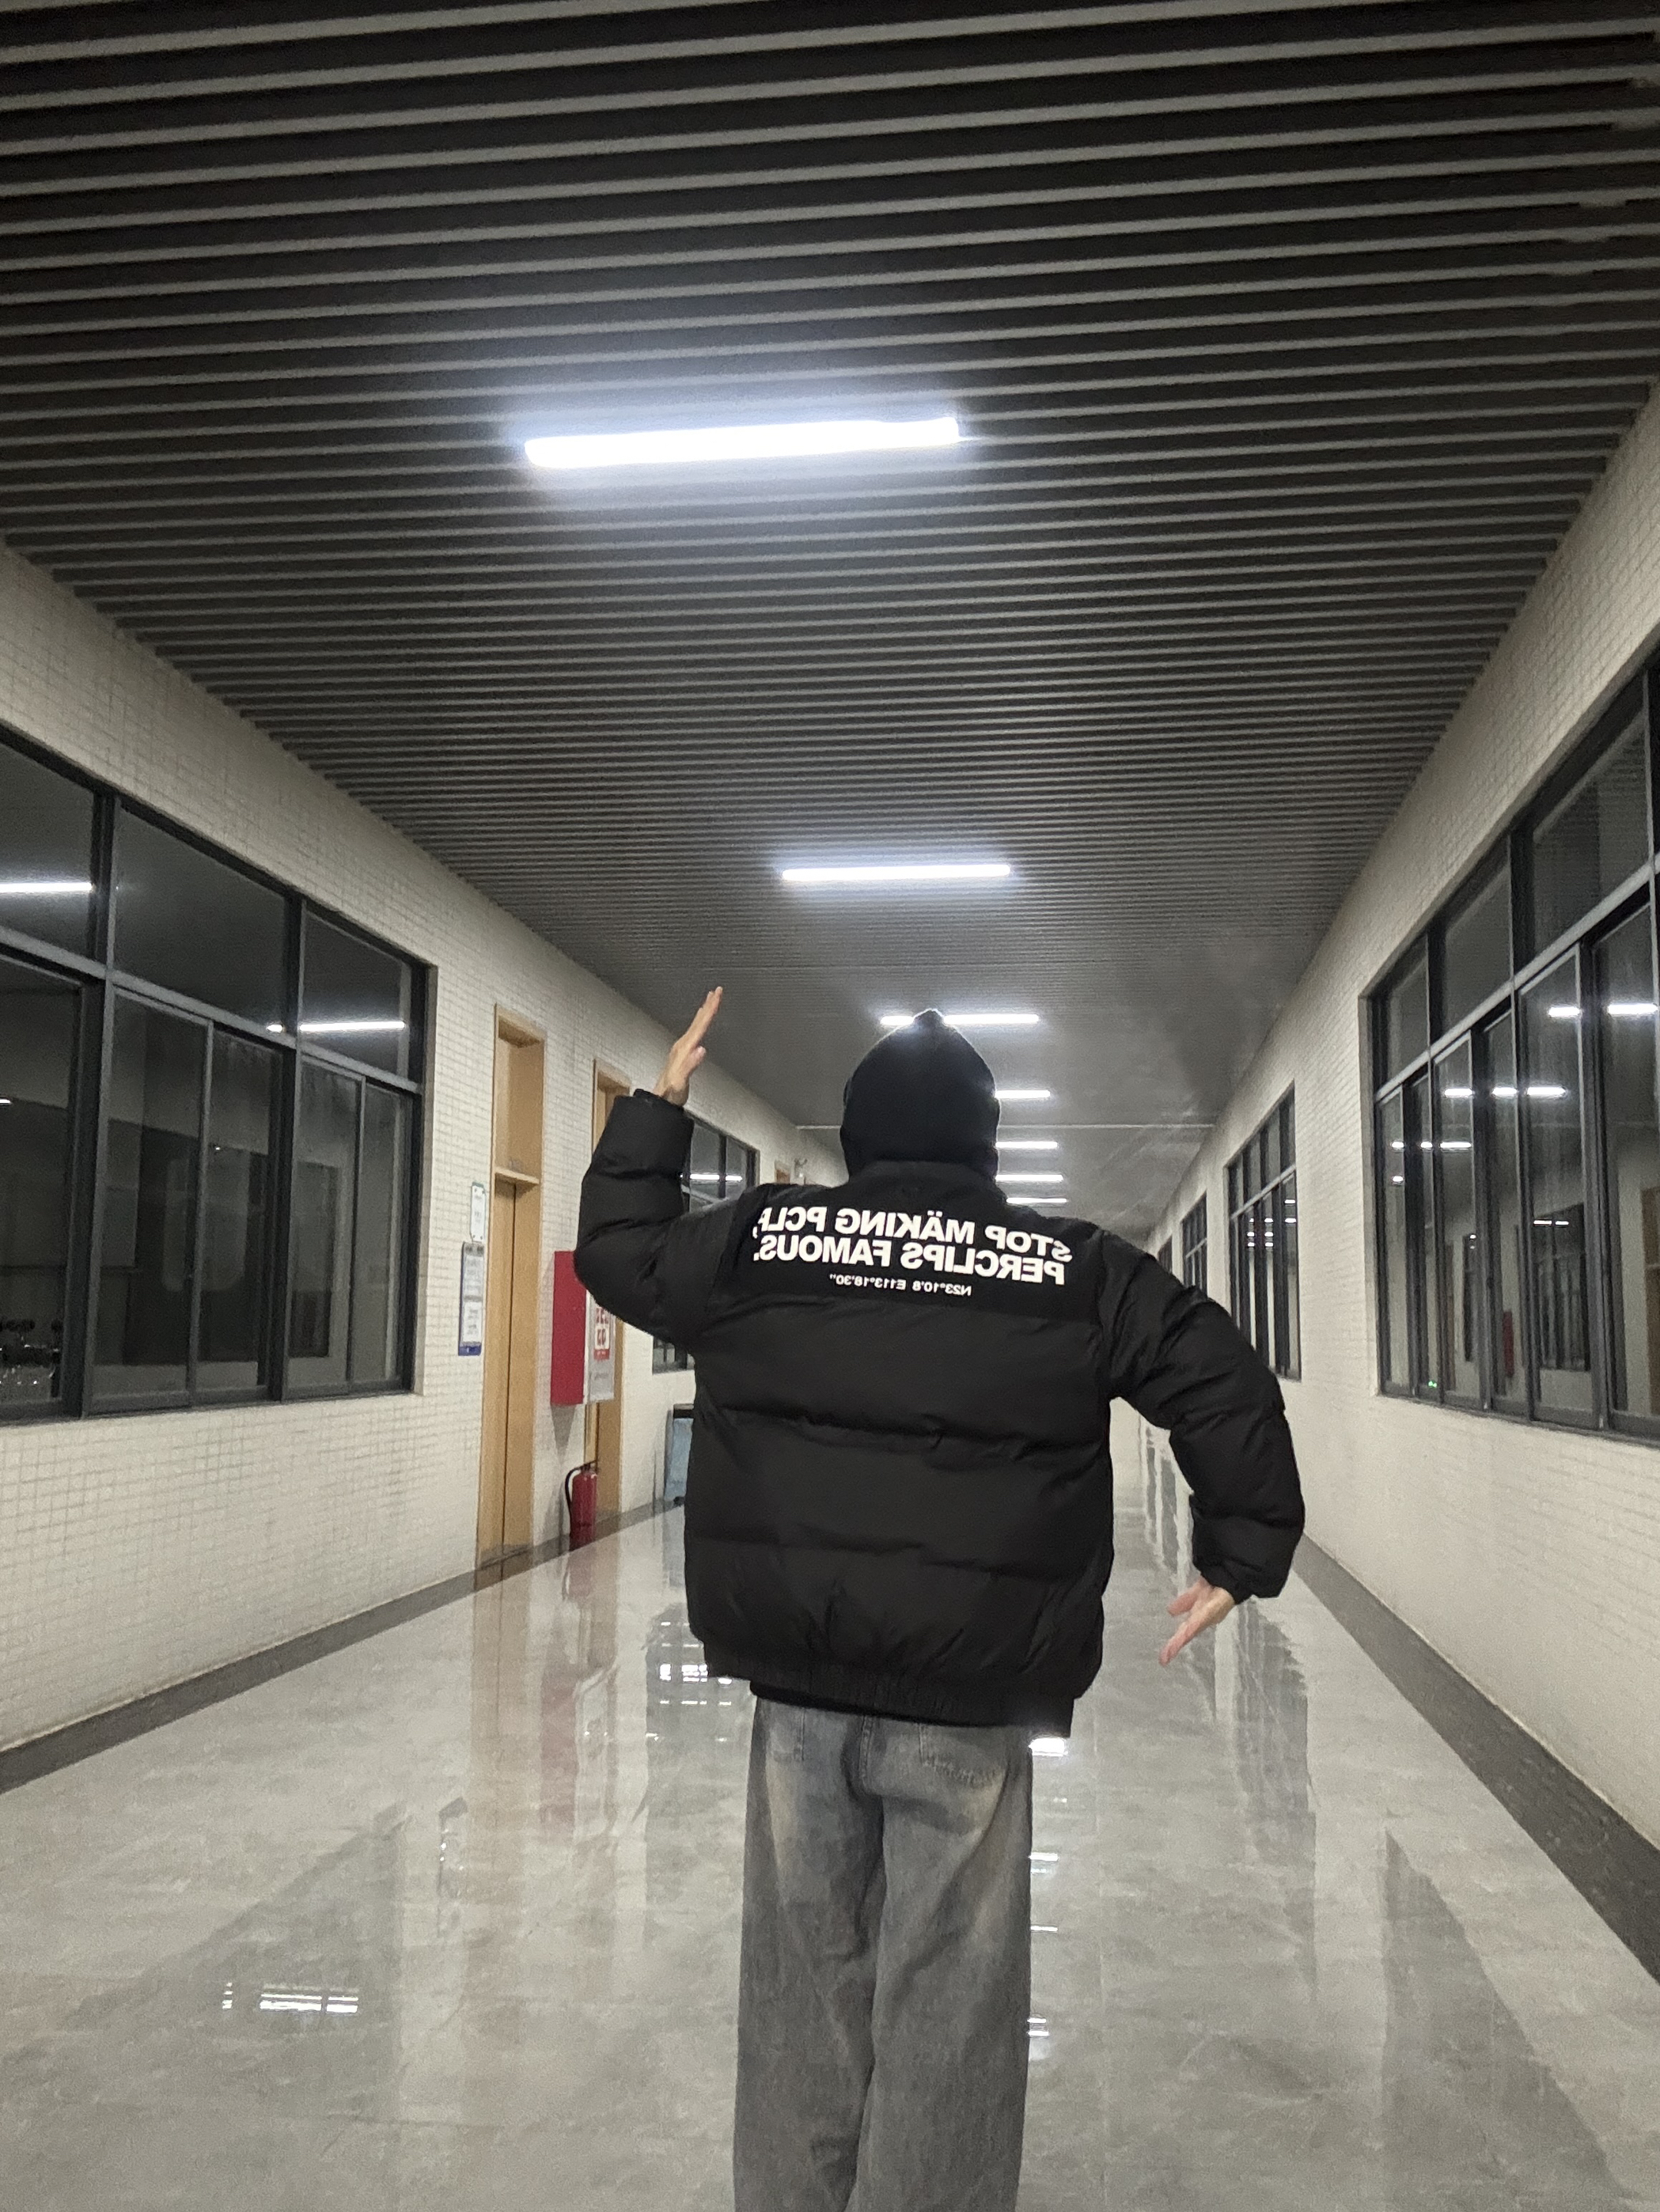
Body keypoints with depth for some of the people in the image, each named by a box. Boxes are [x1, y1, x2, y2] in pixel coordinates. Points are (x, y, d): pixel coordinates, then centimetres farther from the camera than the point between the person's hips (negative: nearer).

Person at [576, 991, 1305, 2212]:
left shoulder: (758, 1239, 3)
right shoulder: (1076, 1267, 2)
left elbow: (617, 1250, 19)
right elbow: (1226, 1384, 4)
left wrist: (662, 1100, 27)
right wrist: (1244, 1550, 11)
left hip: (798, 1678, 2)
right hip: (969, 1696, -2)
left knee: (804, 1983, 17)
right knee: (945, 2005, 8)